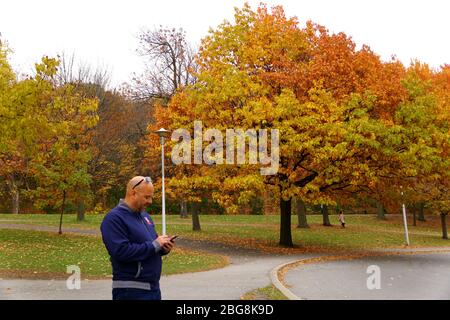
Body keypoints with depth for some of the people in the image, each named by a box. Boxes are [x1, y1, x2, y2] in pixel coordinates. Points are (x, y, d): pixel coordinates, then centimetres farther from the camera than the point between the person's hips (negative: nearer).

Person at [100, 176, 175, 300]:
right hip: (130, 290, -8)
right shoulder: (114, 218, -14)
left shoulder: (144, 215, 13)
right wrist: (154, 245, -19)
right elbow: (121, 251, -25)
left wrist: (163, 248, -1)